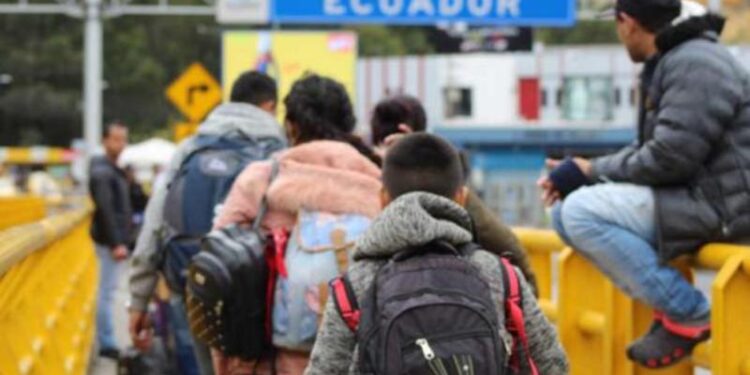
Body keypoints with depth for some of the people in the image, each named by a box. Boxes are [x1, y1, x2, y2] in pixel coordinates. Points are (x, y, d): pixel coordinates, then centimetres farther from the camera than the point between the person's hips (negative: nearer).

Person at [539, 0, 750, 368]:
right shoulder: (668, 63, 16)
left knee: (582, 212, -22)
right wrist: (582, 170, 1)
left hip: (720, 205, -10)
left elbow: (669, 158, -23)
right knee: (563, 212, 5)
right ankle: (670, 303, 1)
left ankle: (687, 314, -15)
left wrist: (593, 169, -10)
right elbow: (651, 150, 15)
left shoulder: (695, 65, -16)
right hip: (691, 195, 10)